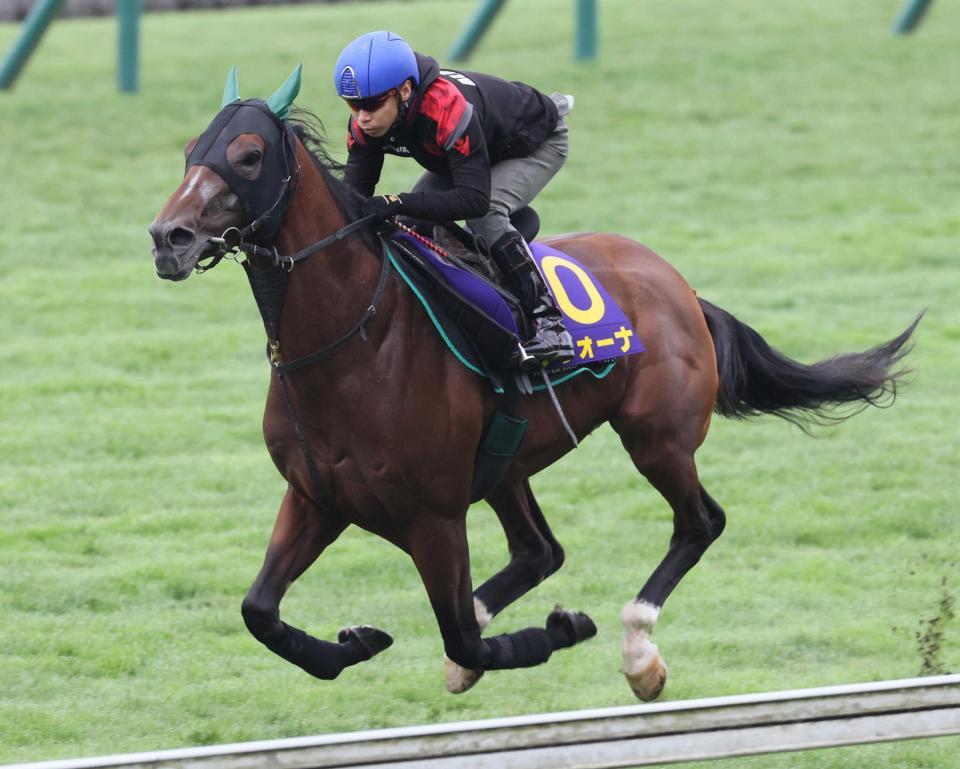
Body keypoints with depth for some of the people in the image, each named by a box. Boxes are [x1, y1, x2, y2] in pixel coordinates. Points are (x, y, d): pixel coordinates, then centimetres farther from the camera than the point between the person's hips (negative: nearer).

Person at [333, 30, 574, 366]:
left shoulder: (448, 108, -45)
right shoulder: (366, 121, -23)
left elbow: (475, 198, -49)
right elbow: (355, 188, -19)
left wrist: (397, 203, -56)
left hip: (539, 145, -8)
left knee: (486, 215, -33)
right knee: (411, 221, -5)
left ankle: (547, 322, -28)